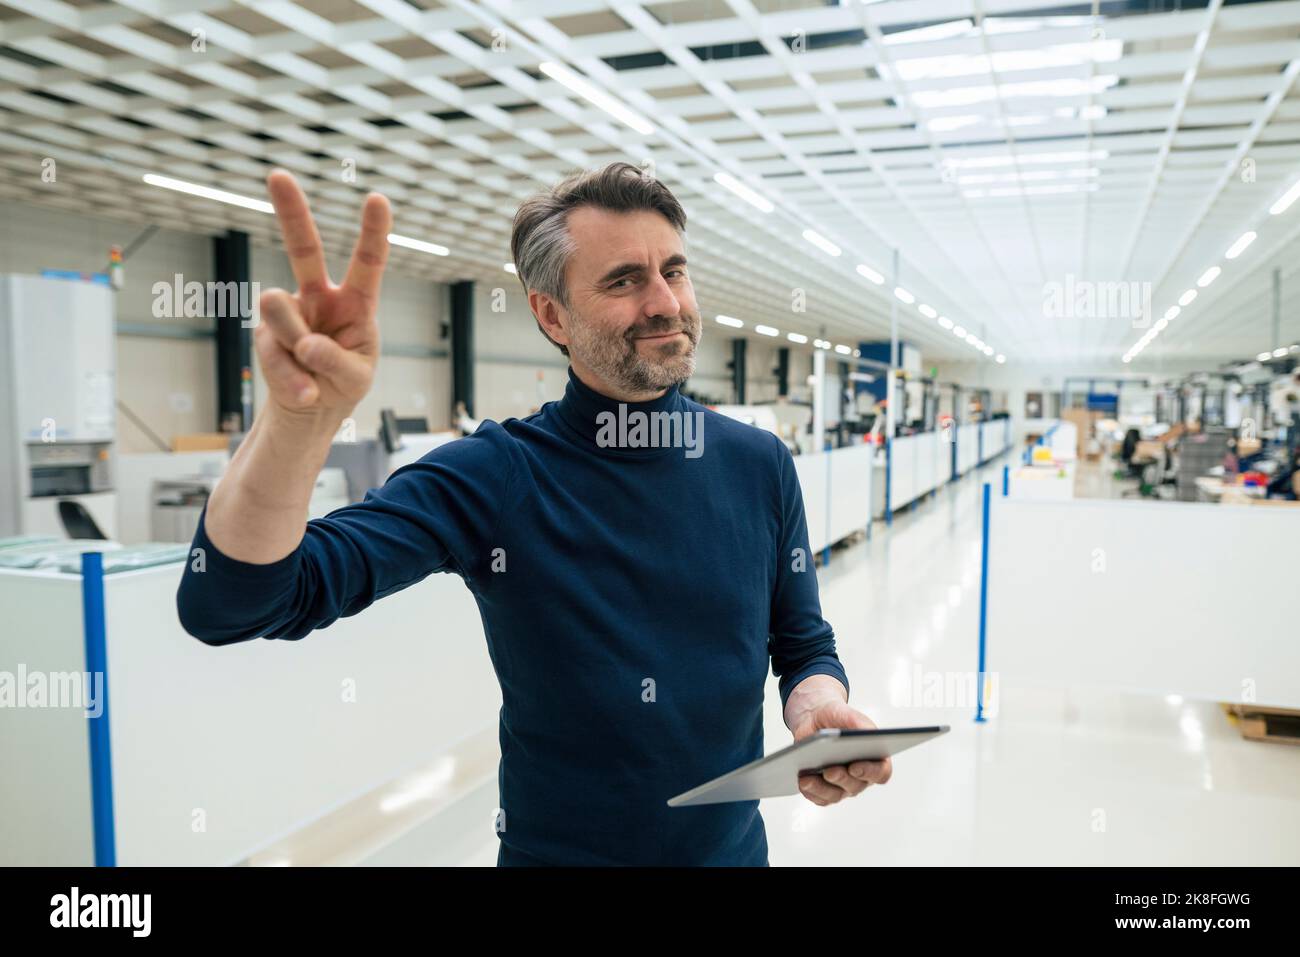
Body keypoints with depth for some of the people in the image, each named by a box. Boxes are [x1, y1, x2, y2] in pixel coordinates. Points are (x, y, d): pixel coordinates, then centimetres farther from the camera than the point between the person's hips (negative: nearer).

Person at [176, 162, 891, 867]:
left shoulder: (761, 465, -7)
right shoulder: (491, 474, -18)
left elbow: (803, 644, 3)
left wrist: (819, 706, -19)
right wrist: (300, 411, -42)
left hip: (735, 845, 3)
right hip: (553, 847, -2)